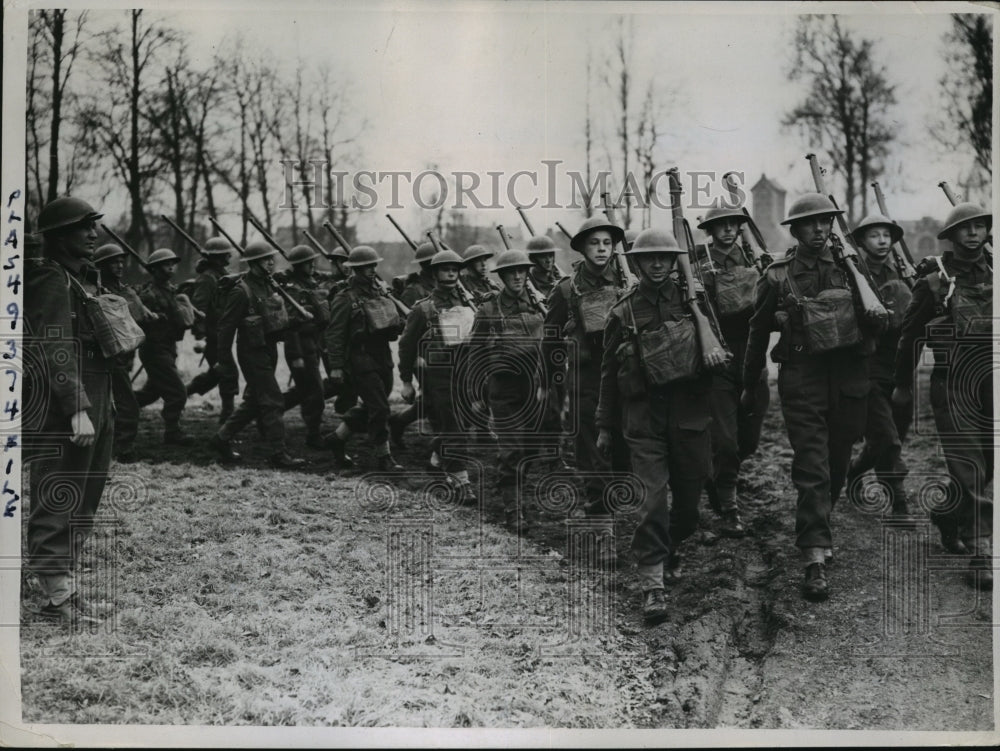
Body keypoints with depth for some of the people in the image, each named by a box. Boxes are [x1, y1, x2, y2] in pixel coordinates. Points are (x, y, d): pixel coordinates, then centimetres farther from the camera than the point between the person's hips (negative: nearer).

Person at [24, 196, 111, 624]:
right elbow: (55, 351, -20)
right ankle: (59, 597, 2)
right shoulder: (51, 280, -11)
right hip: (61, 415, -10)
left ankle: (61, 592, 23)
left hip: (94, 409, 10)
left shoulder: (84, 279, 17)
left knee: (83, 506, 14)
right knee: (58, 506, -4)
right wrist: (77, 409, -27)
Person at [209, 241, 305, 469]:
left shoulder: (268, 285, 10)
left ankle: (222, 439, 29)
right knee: (273, 403, -8)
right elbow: (226, 327, -14)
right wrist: (225, 362, -14)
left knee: (253, 402, 16)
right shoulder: (241, 291, -15)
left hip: (268, 350, 9)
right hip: (253, 353, -9)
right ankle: (279, 455, -3)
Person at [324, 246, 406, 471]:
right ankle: (383, 457, 2)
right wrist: (335, 366, -16)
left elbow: (396, 321, 23)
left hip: (383, 357, 8)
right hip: (360, 359, -8)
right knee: (379, 409, -8)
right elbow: (334, 334, -12)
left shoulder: (381, 293, 12)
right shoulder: (345, 299, -9)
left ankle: (338, 438, 31)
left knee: (370, 407, 14)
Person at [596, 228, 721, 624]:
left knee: (690, 493, 10)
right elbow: (609, 371, 9)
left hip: (690, 413, 2)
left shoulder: (691, 301, 6)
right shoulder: (623, 312, 3)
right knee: (653, 496, -11)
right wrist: (605, 426, 11)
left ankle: (671, 544, 41)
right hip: (644, 417, -2)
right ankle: (652, 583, -8)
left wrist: (716, 352, -5)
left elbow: (715, 336, 18)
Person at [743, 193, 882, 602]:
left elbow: (874, 318, 13)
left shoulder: (849, 267, 8)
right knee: (811, 469, -9)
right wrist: (749, 387, 14)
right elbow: (758, 334, 10)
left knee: (837, 465, 13)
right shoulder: (777, 277, 1)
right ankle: (815, 558, -10)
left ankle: (816, 527, 38)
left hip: (848, 379, 3)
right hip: (802, 379, -3)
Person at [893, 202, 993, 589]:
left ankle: (946, 516, 37)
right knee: (969, 470, -7)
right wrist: (903, 384, 9)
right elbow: (911, 335, 4)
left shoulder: (992, 274, 8)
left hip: (990, 382, 4)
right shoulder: (934, 282, -3)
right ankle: (980, 550, -2)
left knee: (982, 466, 12)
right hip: (952, 385, -4)